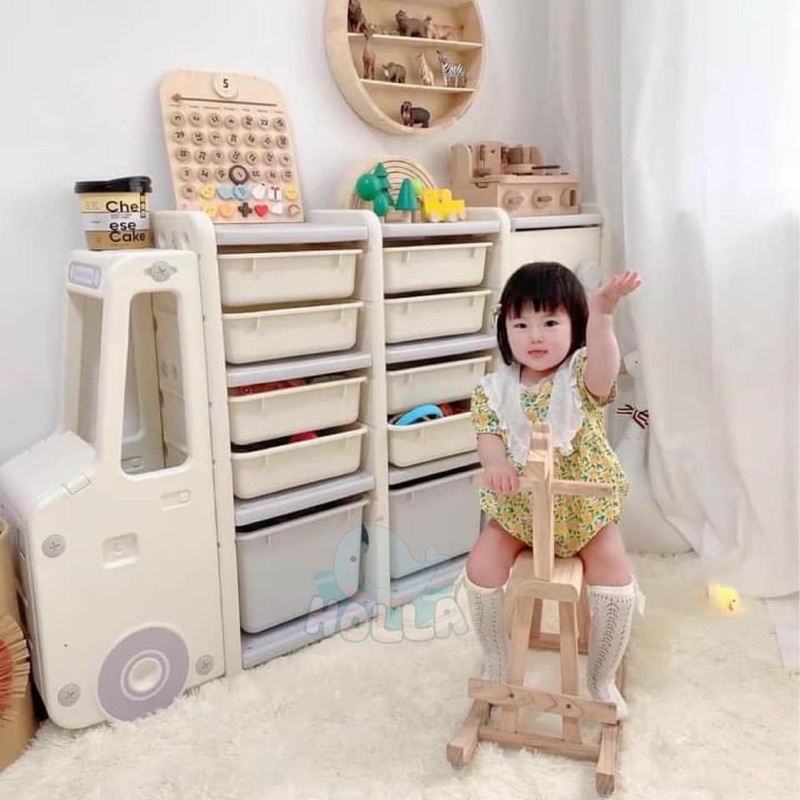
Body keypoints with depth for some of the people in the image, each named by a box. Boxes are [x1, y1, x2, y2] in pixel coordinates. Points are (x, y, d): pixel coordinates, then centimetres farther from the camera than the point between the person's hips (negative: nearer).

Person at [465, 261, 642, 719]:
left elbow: (605, 369, -35)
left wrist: (602, 317, -55)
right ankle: (498, 662, 14)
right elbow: (489, 434, -11)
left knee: (616, 577, -14)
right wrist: (495, 462, -36)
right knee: (482, 567, -14)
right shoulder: (495, 388, -5)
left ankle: (602, 679, 12)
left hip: (585, 506, -1)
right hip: (517, 508, 2)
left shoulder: (580, 376, -13)